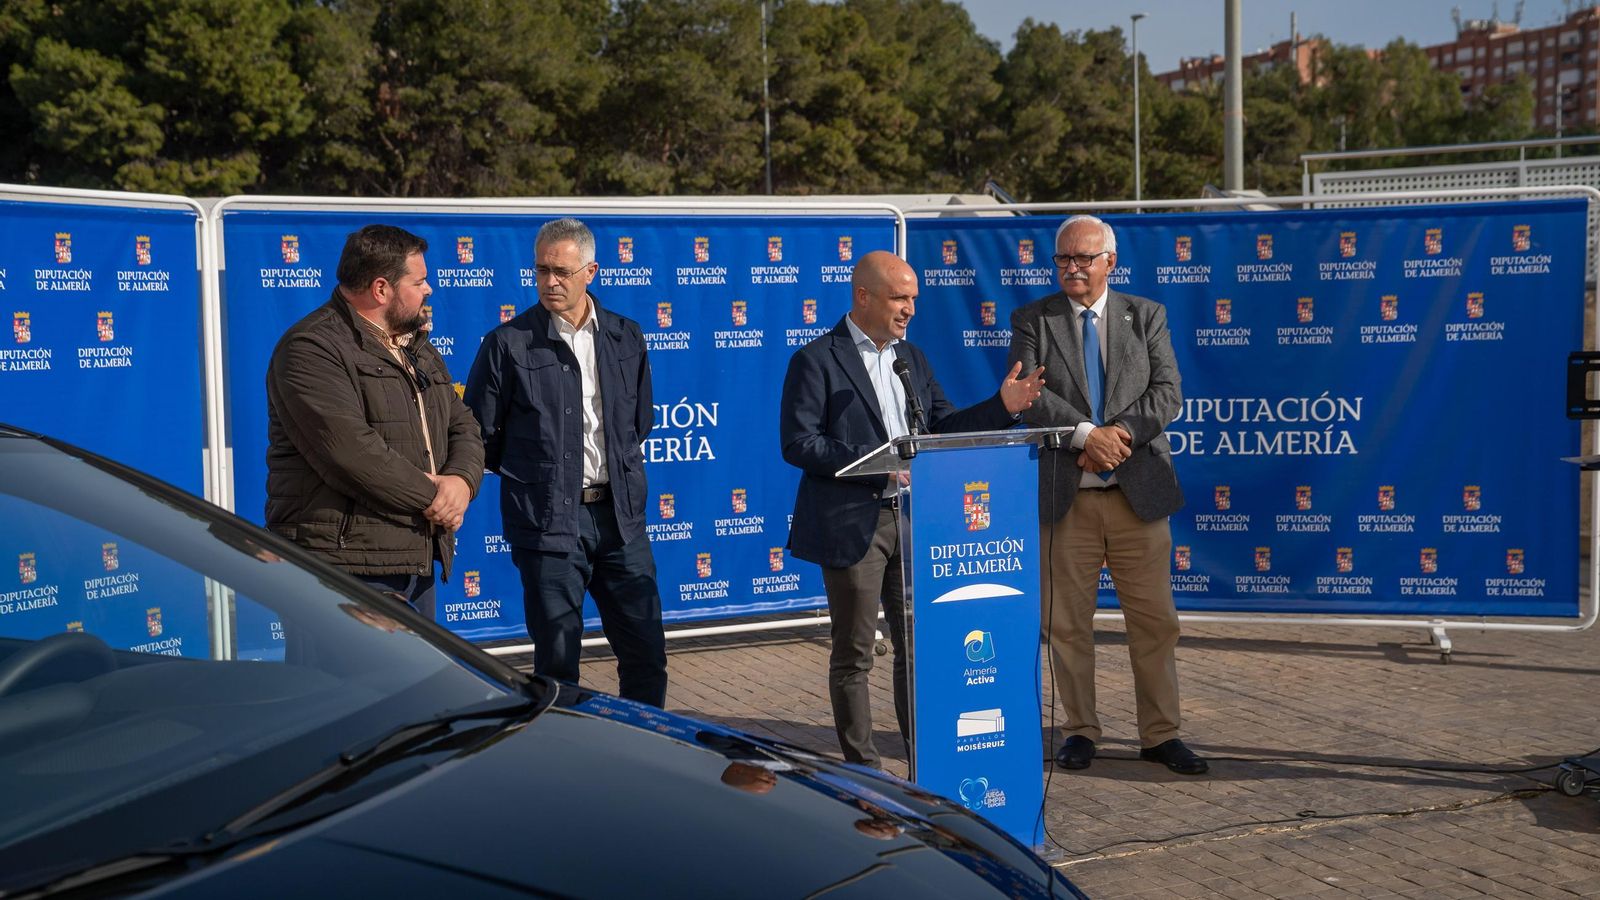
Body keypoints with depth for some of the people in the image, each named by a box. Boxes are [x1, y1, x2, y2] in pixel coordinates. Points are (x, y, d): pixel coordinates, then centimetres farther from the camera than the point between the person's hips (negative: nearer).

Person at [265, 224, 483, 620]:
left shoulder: (417, 347, 20)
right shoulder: (312, 348, -11)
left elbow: (463, 427, 19)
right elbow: (351, 450, -22)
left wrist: (462, 480, -4)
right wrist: (431, 497, -13)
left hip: (418, 565, 9)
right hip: (346, 565, -9)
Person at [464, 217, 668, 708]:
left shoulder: (626, 337, 8)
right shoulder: (508, 343, -4)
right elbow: (479, 436, 1)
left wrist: (619, 476, 11)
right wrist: (530, 475, 6)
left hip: (619, 515, 4)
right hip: (549, 522, -3)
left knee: (646, 653, 7)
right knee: (557, 661, 2)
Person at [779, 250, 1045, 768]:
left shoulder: (911, 358, 14)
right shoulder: (817, 360, -7)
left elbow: (944, 428, 13)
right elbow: (798, 443, -13)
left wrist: (1003, 407, -2)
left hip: (912, 518, 6)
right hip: (852, 525, -6)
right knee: (854, 652, 4)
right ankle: (861, 765, 14)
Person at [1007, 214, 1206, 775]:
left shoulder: (1147, 316, 9)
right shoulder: (1032, 322, 5)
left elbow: (1167, 391, -1)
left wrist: (1121, 434, -15)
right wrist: (1086, 434, -20)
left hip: (1138, 491, 1)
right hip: (1064, 496, -1)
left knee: (1154, 621, 4)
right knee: (1067, 622, 5)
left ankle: (1160, 735, 15)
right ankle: (1080, 730, 19)